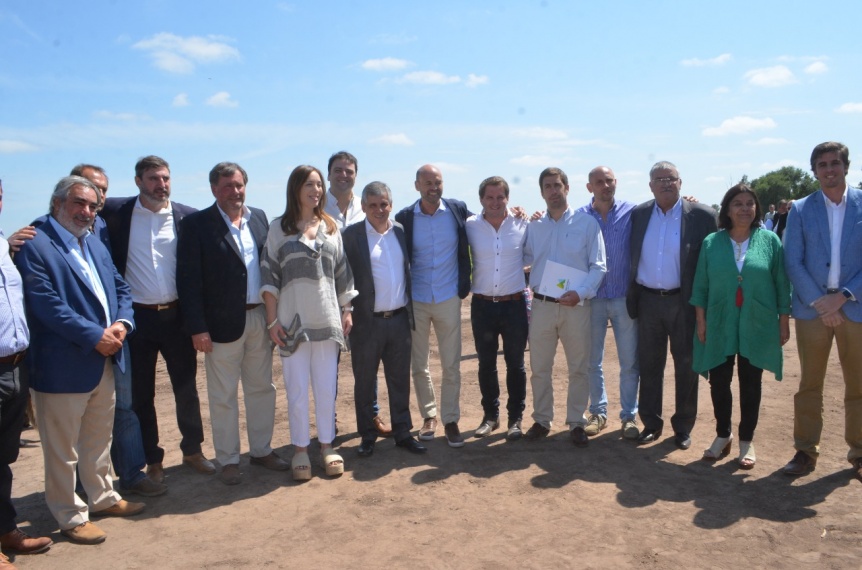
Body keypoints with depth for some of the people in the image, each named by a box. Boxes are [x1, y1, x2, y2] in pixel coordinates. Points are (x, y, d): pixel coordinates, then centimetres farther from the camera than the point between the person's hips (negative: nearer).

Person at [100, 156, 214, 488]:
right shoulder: (115, 212, -3)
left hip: (177, 314, 1)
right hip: (136, 316, 0)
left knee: (186, 387, 11)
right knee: (141, 393, 10)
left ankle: (192, 450, 28)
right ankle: (152, 461, 25)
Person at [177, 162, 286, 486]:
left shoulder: (259, 218, 8)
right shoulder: (196, 224, -6)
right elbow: (188, 280, -10)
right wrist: (197, 327, -15)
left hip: (261, 318, 5)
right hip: (223, 322, -4)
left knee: (262, 389, 14)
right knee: (223, 397, 8)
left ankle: (262, 450, 30)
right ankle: (228, 460, 22)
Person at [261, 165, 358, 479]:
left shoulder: (331, 227, 9)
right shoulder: (279, 228, 1)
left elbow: (342, 272, 12)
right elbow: (269, 275, -1)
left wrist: (347, 311, 8)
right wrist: (272, 320, -6)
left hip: (327, 320, 2)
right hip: (293, 321, -2)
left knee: (327, 388, 8)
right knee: (297, 389, 4)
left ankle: (327, 446, 22)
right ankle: (300, 449, 18)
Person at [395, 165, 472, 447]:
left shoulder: (458, 210, -2)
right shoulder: (404, 218, -3)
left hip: (448, 299, 0)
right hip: (416, 301, 1)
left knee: (451, 365, 4)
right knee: (419, 365, 10)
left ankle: (451, 420, 18)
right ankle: (429, 415, 28)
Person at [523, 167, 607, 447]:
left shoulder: (587, 223, 0)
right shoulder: (533, 226, 9)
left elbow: (598, 266, -4)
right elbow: (524, 258, 11)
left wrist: (581, 292, -17)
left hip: (576, 306, -2)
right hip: (542, 305, 2)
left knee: (579, 368, 6)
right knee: (539, 367, 9)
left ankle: (576, 423, 20)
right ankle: (541, 420, 23)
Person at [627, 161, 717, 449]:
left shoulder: (701, 216, -6)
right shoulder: (638, 215, 4)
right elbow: (633, 258, 8)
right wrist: (632, 298, 3)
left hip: (684, 302, -2)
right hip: (648, 300, 3)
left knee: (686, 366, 8)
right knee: (648, 365, 10)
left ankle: (683, 427, 23)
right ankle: (651, 423, 23)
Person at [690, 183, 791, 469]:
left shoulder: (770, 240, -1)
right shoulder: (711, 242, 1)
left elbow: (782, 284, 1)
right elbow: (700, 286, 3)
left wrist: (784, 321, 0)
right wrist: (701, 322, -1)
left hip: (757, 327, -1)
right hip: (719, 326, 1)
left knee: (750, 384, 9)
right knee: (719, 383, 7)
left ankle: (747, 441, 25)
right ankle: (723, 435, 26)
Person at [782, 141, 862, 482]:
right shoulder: (800, 210, 3)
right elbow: (792, 262, -2)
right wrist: (819, 302, -10)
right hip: (811, 308, 0)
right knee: (809, 385, 8)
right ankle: (806, 451, 18)